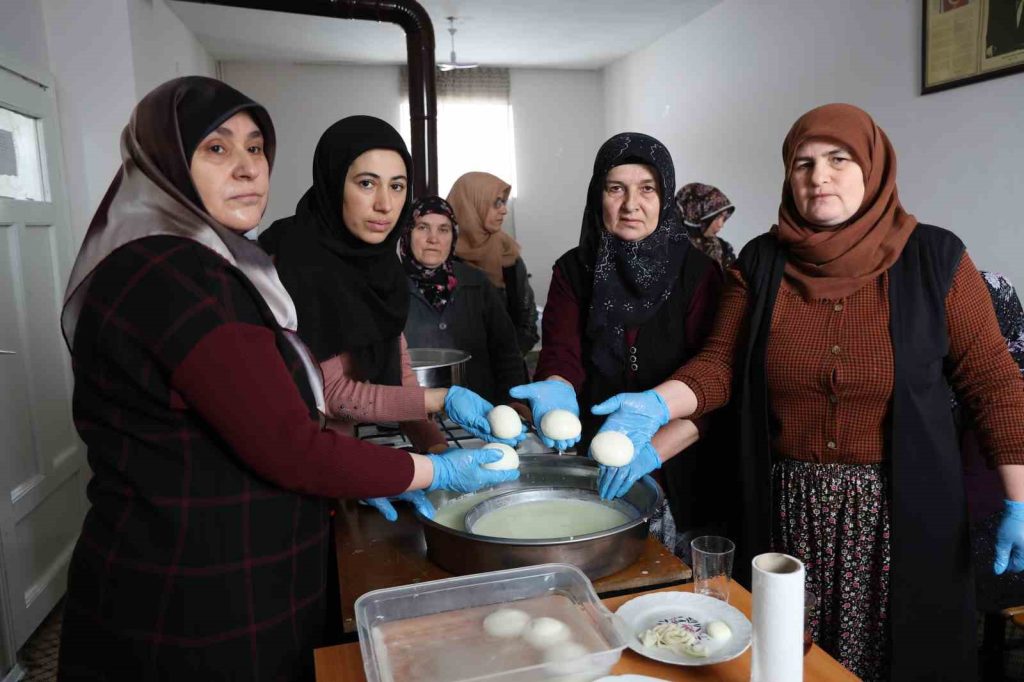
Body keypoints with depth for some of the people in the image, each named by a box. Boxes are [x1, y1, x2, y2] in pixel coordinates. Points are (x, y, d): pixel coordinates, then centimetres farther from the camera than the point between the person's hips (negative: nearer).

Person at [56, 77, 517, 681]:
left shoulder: (208, 264, 10)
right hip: (196, 615, -9)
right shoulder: (170, 276, -22)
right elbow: (287, 450, -24)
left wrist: (356, 476, 6)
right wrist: (435, 473, -13)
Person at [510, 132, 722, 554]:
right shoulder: (573, 270, 1)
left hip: (672, 472, -1)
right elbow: (561, 355, -9)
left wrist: (652, 451, -25)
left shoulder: (698, 273, -6)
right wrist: (556, 390, -32)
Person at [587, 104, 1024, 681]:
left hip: (902, 511, -1)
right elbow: (721, 364, -4)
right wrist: (657, 405, -22)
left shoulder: (934, 259, -5)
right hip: (787, 509, 2)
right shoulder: (762, 262, 0)